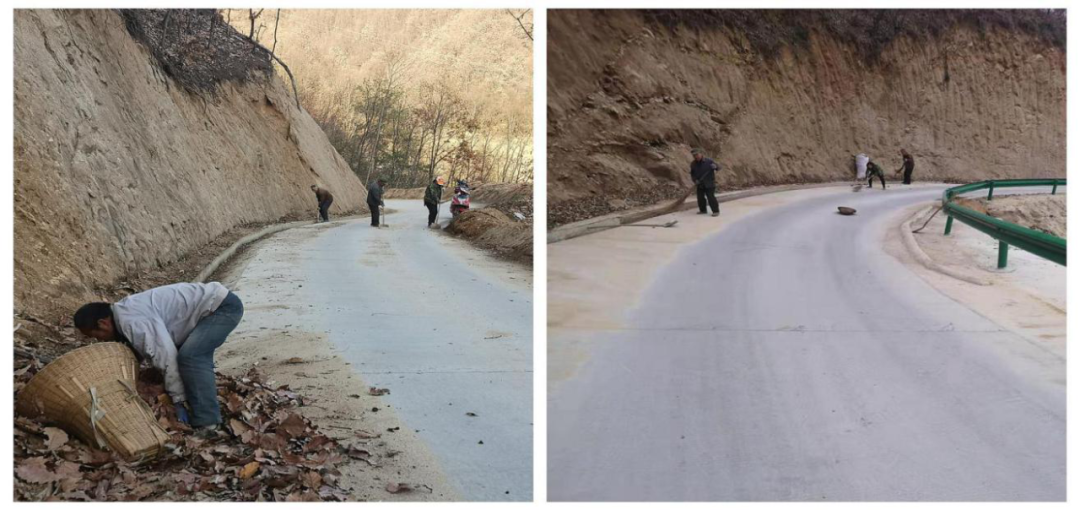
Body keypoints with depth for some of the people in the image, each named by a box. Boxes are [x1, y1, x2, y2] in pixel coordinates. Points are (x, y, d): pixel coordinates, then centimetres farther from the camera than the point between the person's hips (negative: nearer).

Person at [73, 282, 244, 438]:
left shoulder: (132, 321, -21)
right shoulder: (124, 313, 12)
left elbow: (166, 356, -23)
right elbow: (138, 352, 25)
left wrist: (179, 400, -16)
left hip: (224, 306, -11)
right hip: (215, 301, 11)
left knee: (189, 357, -19)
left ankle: (207, 424, -16)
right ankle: (204, 416, 21)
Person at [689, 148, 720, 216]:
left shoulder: (708, 161, -10)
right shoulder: (693, 164, 2)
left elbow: (718, 167, -6)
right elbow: (692, 174, 10)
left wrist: (715, 166, -31)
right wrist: (695, 180, -9)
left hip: (709, 183, -5)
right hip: (700, 184, 5)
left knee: (711, 197, -11)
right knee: (700, 197, 8)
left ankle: (716, 211, -4)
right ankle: (702, 210, 25)